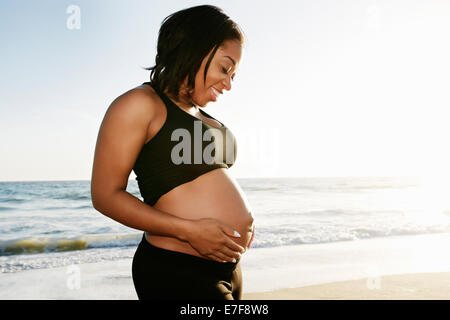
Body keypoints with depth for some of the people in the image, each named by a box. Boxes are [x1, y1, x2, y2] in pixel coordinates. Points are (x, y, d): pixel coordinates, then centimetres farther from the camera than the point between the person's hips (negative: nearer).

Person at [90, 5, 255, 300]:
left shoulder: (202, 116, 16)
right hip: (177, 273, -8)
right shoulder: (140, 104, -9)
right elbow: (106, 195, -13)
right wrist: (190, 230, -20)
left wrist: (243, 216, 5)